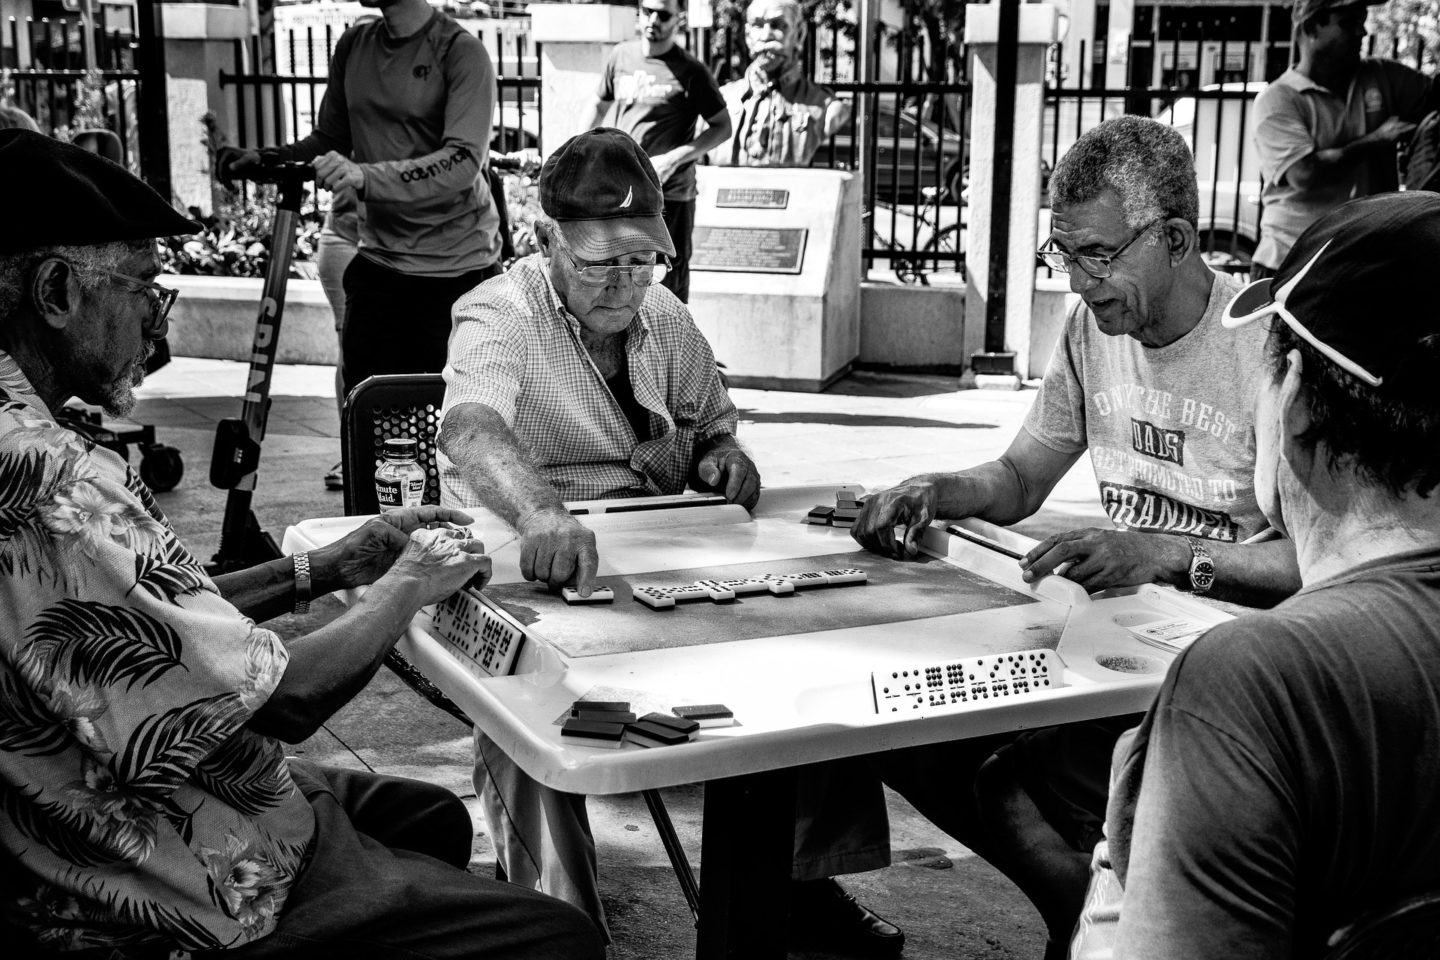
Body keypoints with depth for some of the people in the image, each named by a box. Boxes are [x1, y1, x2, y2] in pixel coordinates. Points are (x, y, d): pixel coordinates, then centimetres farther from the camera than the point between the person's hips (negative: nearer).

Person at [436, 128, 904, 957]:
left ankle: (807, 875, 5)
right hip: (529, 575, -5)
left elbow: (716, 426, 26)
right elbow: (472, 430, -34)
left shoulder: (666, 319, 10)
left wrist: (723, 456, -1)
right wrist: (541, 515, -55)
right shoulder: (501, 316, -11)